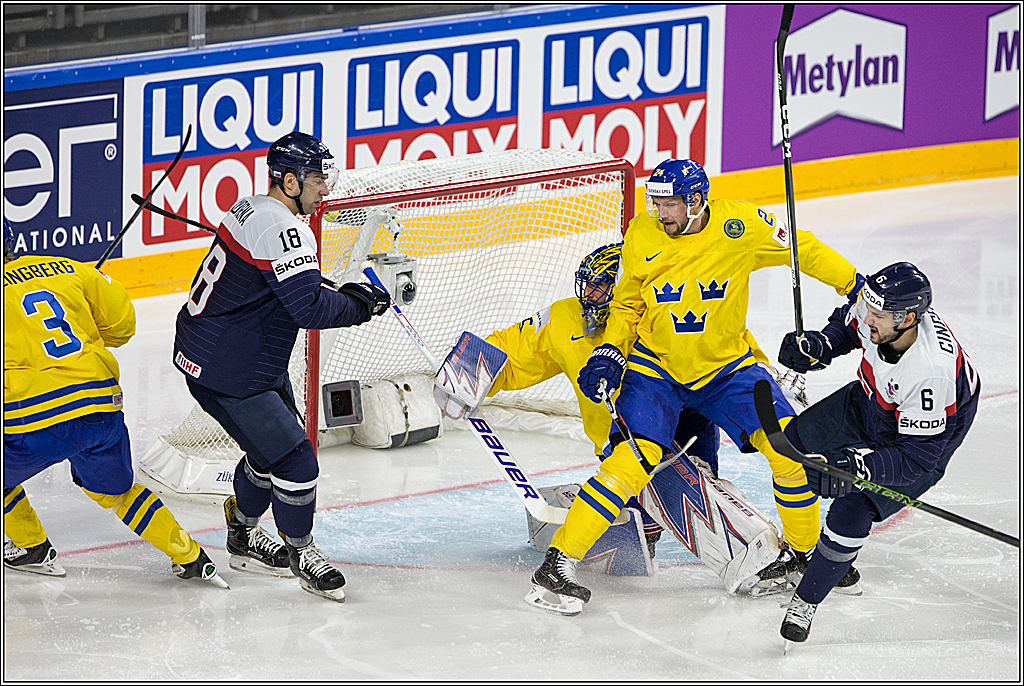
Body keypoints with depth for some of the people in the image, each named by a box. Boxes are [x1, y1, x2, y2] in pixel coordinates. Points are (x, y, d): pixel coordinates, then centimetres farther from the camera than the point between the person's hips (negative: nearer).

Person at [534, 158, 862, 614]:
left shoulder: (741, 226, -16)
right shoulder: (641, 237, -11)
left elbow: (804, 251, -2)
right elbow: (627, 305, 3)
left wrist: (855, 287, 0)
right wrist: (609, 353, -11)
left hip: (726, 366, 1)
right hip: (655, 367, -1)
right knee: (636, 458, -20)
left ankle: (805, 547, 12)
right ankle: (559, 559, -18)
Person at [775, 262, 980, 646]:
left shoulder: (930, 372, -44)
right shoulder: (880, 314, -25)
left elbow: (918, 457, -36)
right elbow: (849, 321, 3)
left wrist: (857, 467, -46)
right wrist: (819, 347, -16)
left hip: (924, 438, -8)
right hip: (867, 401, 8)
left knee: (851, 513, -19)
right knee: (792, 443, 14)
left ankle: (805, 601, 1)